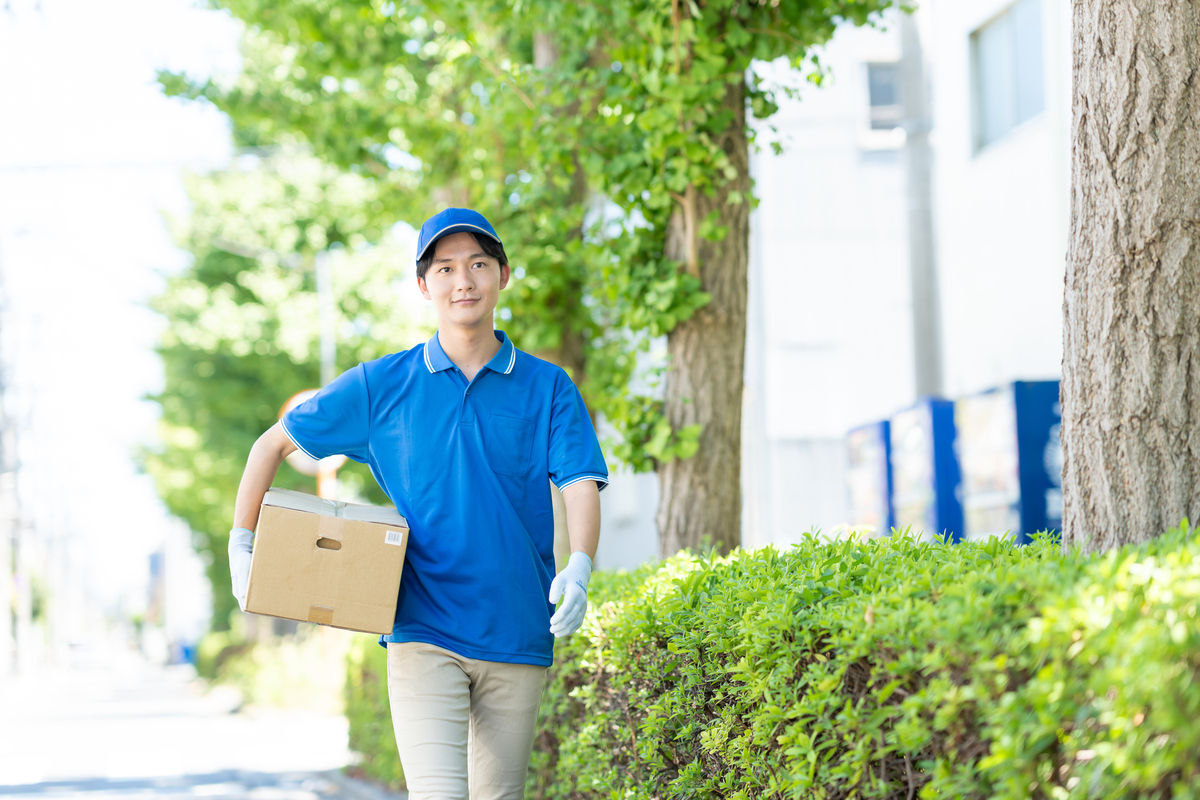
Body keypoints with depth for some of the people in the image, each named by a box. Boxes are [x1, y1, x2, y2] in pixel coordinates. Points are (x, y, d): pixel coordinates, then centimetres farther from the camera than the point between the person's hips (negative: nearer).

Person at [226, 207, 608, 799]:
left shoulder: (548, 389, 6)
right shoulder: (381, 386, 6)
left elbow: (580, 484, -6)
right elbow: (273, 444, 13)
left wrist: (578, 568, -25)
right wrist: (241, 544, 3)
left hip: (518, 637, 2)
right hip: (424, 632, -2)